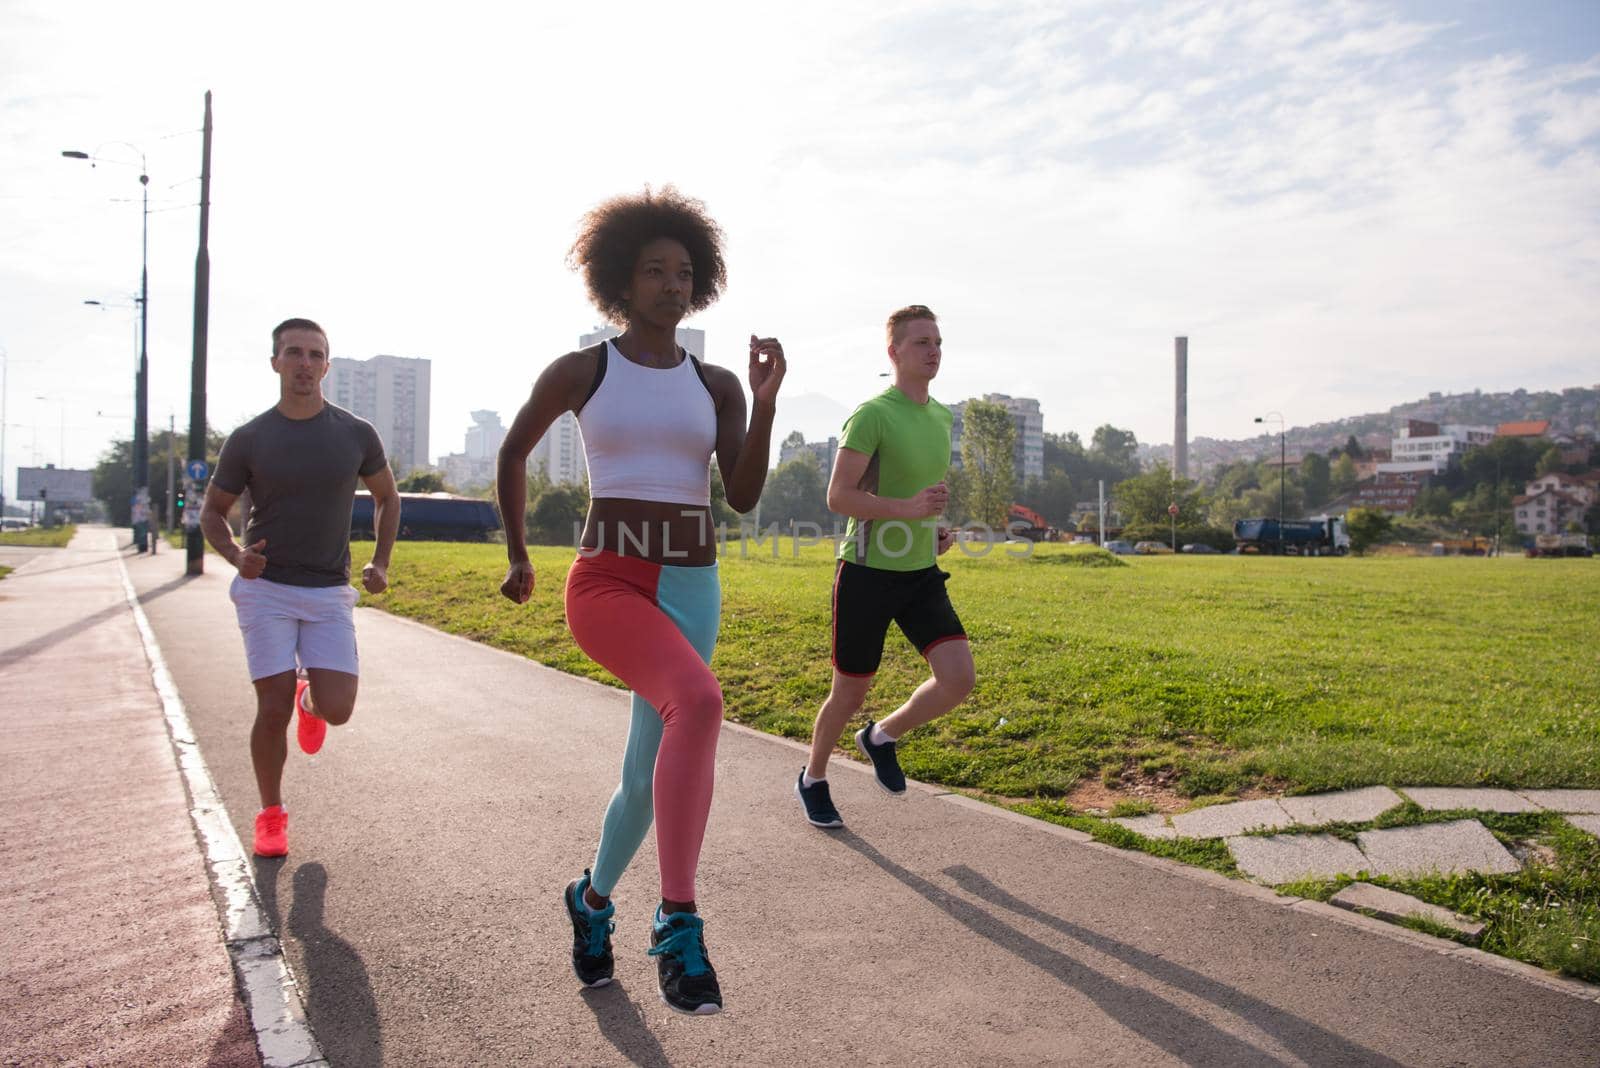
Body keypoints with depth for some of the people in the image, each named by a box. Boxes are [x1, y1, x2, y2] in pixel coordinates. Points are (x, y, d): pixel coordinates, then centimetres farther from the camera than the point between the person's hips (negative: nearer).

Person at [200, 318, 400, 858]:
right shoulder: (248, 439, -4)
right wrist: (236, 555, -14)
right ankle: (271, 815, 17)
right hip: (266, 589, -1)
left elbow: (386, 496, 14)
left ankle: (310, 699, 30)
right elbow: (212, 512, 7)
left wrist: (381, 562, 1)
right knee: (274, 709, -5)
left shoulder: (356, 434, -1)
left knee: (337, 710, -8)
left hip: (329, 594, 1)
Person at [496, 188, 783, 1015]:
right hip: (605, 583, -4)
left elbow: (744, 498, -2)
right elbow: (512, 453, 17)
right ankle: (678, 923, -25)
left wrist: (766, 401, -13)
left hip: (691, 589, 4)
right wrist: (517, 555, 21)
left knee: (646, 780, 7)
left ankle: (592, 898, 39)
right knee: (699, 701, -34)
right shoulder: (576, 372, 2)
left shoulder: (716, 386, 9)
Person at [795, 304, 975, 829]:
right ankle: (813, 780, 33)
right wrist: (907, 508, -28)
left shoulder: (942, 417, 10)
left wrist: (936, 529, 8)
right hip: (867, 571, -6)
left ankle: (882, 737, 19)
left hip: (921, 572, 6)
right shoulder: (872, 415, -13)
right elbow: (838, 496, -18)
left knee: (959, 677, -9)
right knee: (851, 693, 6)